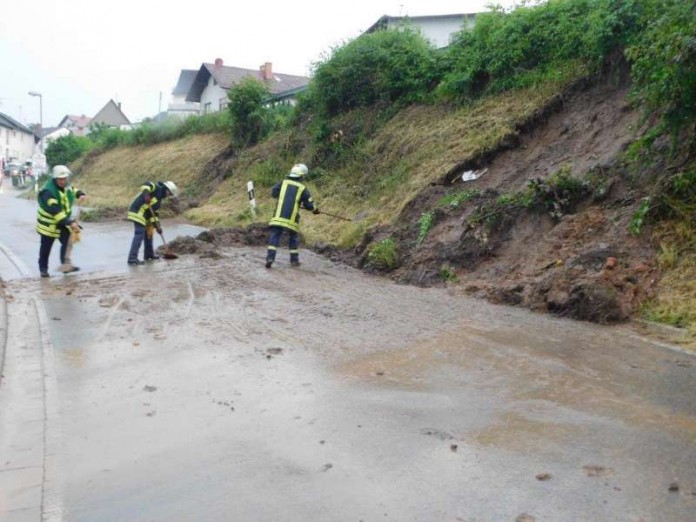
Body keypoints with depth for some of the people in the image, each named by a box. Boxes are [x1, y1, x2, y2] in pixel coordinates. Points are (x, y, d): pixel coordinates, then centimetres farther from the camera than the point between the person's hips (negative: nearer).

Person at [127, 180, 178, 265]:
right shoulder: (156, 188, -3)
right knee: (139, 235, -14)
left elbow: (153, 212, 19)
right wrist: (146, 194, -39)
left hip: (142, 214, 10)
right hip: (138, 212, -10)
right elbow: (147, 184, -23)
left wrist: (157, 225, 10)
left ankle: (149, 254, 32)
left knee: (148, 233, 19)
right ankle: (132, 258, -16)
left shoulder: (159, 198, 22)